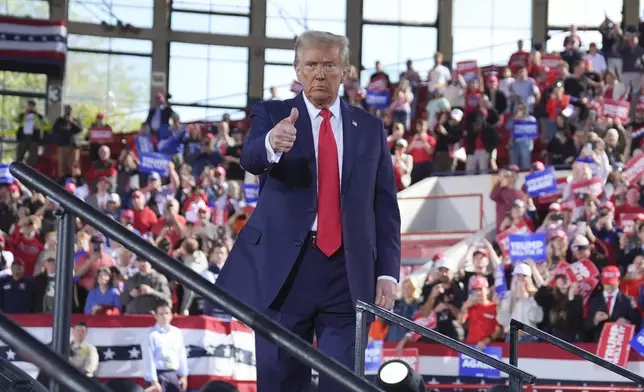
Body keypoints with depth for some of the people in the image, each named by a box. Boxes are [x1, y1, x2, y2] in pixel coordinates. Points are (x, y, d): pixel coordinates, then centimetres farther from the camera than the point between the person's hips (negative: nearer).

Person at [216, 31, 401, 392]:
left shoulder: (370, 128, 11)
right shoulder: (272, 115, 5)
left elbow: (385, 206, 9)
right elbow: (250, 158, -17)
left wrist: (388, 271, -1)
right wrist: (271, 144, -41)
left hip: (348, 272, 1)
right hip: (285, 267, -1)